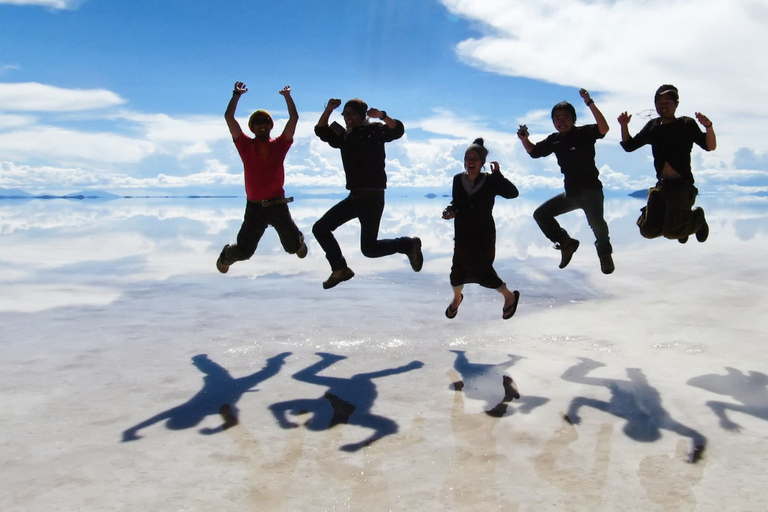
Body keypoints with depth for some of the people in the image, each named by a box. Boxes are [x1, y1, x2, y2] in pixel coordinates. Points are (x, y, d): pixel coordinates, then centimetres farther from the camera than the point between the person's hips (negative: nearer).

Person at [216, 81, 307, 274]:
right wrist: (237, 95, 6)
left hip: (278, 205, 1)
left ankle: (299, 242, 45)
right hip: (254, 207, -1)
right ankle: (226, 255, 37)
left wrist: (287, 96, 6)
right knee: (244, 251, 0)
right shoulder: (245, 145, 4)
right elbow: (229, 117, -1)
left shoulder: (279, 144, 6)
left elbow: (294, 118, 3)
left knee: (293, 246, 5)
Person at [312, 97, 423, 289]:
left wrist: (382, 116, -36)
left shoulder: (374, 131, -4)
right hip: (354, 197, 8)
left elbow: (397, 130, -19)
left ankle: (408, 244, 9)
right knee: (320, 229, 6)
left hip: (372, 196, -8)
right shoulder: (344, 136, 16)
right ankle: (340, 269, 17)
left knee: (369, 248, -13)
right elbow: (321, 131, 16)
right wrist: (328, 110, 1)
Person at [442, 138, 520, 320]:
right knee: (458, 267, 11)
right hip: (462, 234, 4)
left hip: (484, 234, -4)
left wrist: (498, 175, -31)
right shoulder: (458, 180, -3)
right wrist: (450, 210, -10)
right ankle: (457, 298, 42)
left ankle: (510, 296, 21)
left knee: (483, 270, -5)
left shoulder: (490, 181, -14)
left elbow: (513, 193, -24)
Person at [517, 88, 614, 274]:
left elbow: (603, 128, -29)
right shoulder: (554, 140, 7)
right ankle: (566, 243, 18)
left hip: (591, 189, -7)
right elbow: (534, 151, 19)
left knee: (596, 221, -29)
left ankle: (605, 253, 0)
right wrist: (524, 139, -1)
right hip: (570, 193, 7)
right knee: (540, 214, 7)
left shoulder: (584, 133, -9)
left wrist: (590, 103, -34)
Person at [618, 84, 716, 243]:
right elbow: (629, 146, 14)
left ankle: (697, 217, 18)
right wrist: (624, 126, -2)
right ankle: (678, 221, 30)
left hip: (682, 184, -5)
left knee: (671, 233, -13)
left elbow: (710, 146, -9)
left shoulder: (686, 124, -1)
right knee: (648, 230, 1)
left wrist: (708, 127, -27)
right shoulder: (653, 126, 12)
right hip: (662, 184, 5)